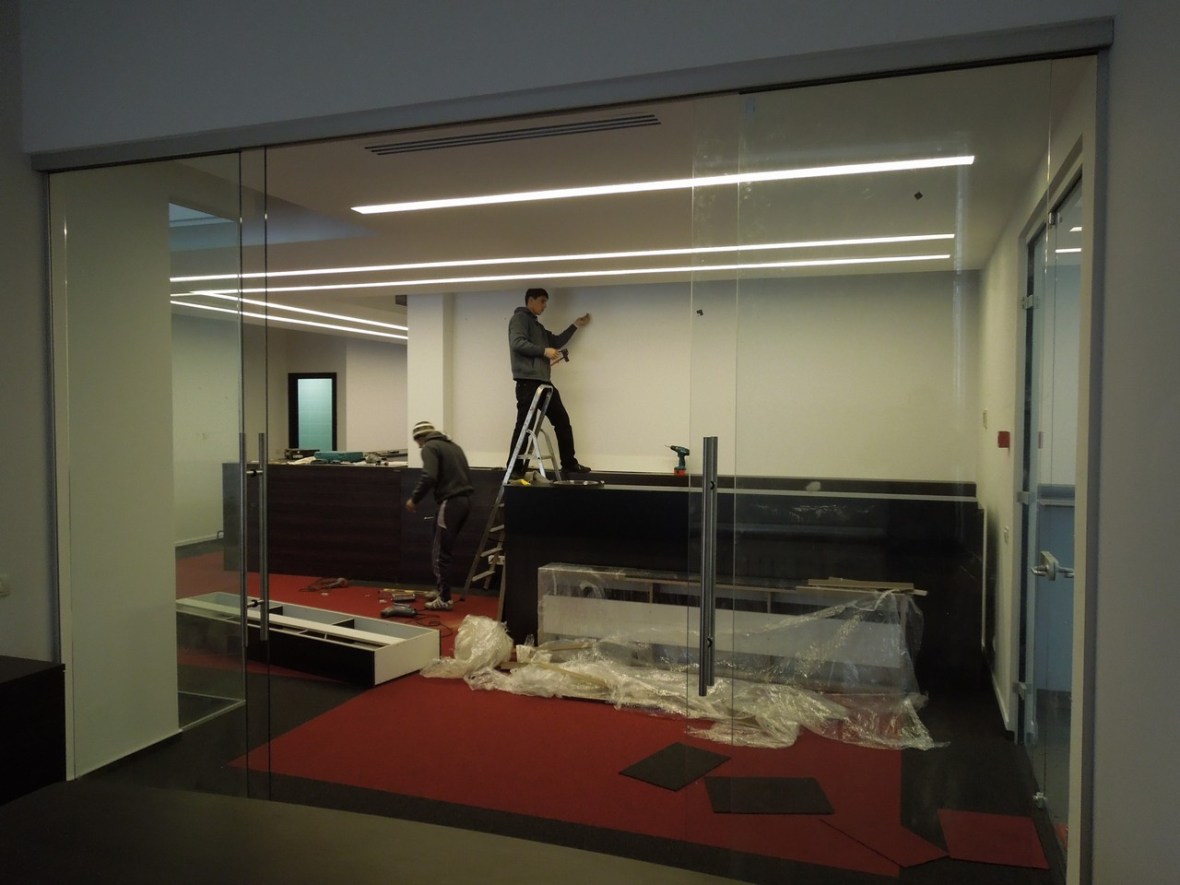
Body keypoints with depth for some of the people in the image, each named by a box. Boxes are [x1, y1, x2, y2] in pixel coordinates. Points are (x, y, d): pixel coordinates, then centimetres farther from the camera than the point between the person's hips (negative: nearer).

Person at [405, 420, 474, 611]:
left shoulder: (430, 447, -3)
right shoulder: (453, 445, 22)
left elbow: (429, 477, -18)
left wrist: (414, 499, -6)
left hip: (450, 502, -8)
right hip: (464, 500, 8)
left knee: (440, 553, -1)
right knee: (443, 549, 19)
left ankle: (444, 600, 0)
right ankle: (442, 592, 25)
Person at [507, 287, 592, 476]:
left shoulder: (537, 325, 26)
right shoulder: (520, 318, -2)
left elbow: (556, 342, 30)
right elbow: (517, 343, -17)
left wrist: (575, 325, 28)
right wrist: (544, 351, -16)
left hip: (543, 382, 10)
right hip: (527, 381, -10)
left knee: (562, 420, 12)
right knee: (524, 425, -9)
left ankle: (569, 463, 20)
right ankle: (514, 468, -4)